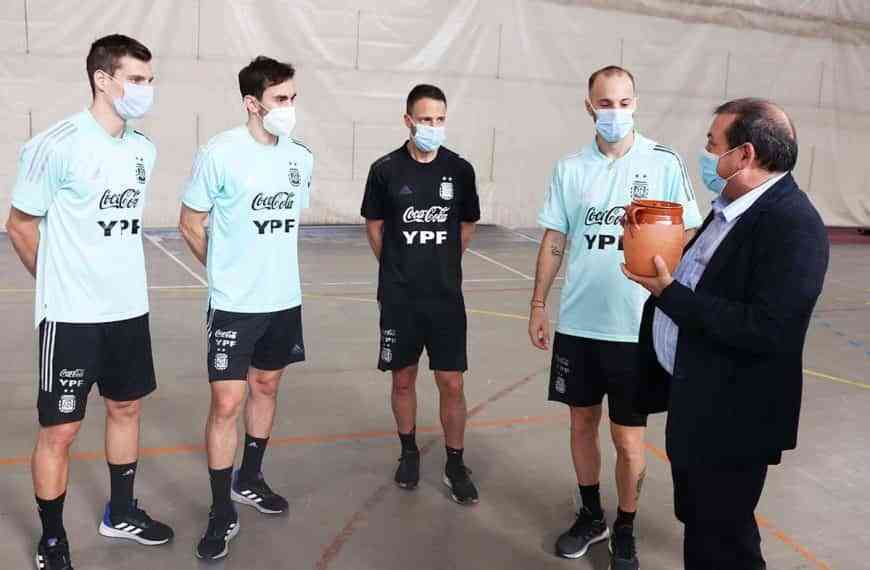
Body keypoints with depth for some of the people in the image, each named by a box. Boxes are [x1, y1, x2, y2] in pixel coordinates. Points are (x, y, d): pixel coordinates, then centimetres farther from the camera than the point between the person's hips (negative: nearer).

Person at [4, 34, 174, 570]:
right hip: (71, 316, -6)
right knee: (60, 430, 3)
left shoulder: (145, 149, 5)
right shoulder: (56, 145, -15)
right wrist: (61, 283, 6)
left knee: (127, 408, 17)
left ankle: (122, 513, 36)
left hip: (130, 308, 7)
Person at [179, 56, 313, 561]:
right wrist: (231, 272, 7)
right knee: (227, 403, -4)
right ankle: (223, 513, 10)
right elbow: (191, 224, -3)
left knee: (266, 388, 17)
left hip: (285, 300, 6)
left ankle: (249, 479, 37)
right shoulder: (220, 154, -13)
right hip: (234, 305, -5)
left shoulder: (301, 158, 3)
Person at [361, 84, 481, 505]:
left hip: (446, 296, 0)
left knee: (451, 383, 1)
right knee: (403, 378, 11)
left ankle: (455, 465, 17)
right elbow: (374, 226, 8)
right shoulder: (386, 169, -5)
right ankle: (409, 452, 31)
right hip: (399, 296, 0)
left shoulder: (459, 169, -2)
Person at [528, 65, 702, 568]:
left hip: (637, 326, -3)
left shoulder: (665, 162, -4)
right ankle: (591, 516, 35)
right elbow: (554, 241, 8)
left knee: (628, 438, 5)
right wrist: (539, 305, 6)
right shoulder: (570, 168, 4)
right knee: (583, 421, 15)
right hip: (577, 322, 3)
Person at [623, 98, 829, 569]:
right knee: (697, 524, 24)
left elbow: (765, 330, -30)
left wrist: (669, 293, -25)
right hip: (692, 402, 9)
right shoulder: (731, 208, 7)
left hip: (730, 419, -9)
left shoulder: (793, 225, -22)